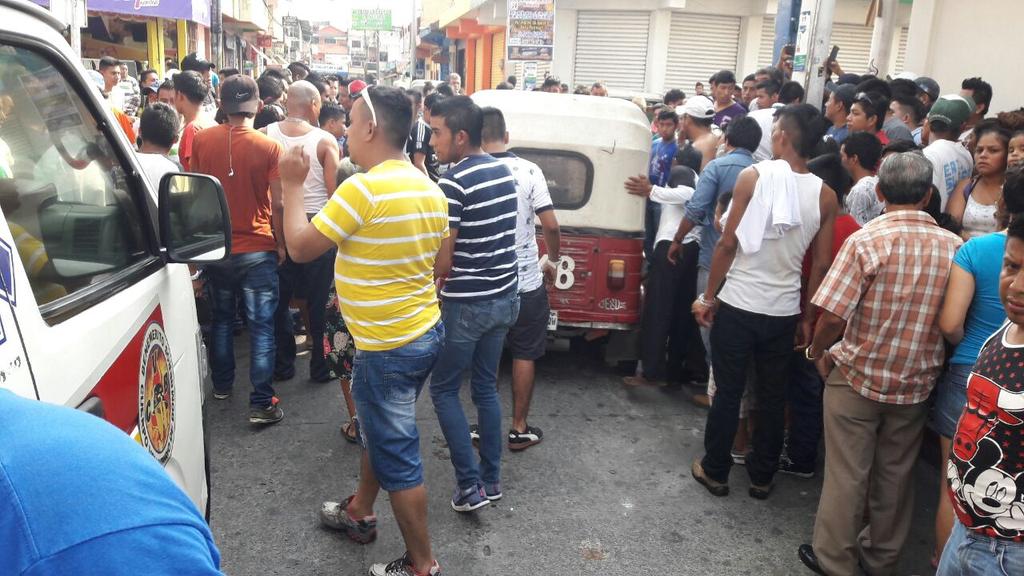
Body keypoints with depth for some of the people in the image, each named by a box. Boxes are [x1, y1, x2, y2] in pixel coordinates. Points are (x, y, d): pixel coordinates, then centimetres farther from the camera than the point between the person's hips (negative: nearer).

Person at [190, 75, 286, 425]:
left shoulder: (201, 140, -3)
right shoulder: (269, 147, -12)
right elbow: (277, 205, -11)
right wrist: (280, 243, 2)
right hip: (258, 250, -3)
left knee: (221, 319, 21)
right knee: (261, 326, 2)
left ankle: (222, 385, 34)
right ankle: (261, 403, 3)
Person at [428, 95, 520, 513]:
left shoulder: (455, 182, -19)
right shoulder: (504, 172, 6)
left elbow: (444, 258, -18)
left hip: (468, 303, -8)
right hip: (505, 295, 8)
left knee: (443, 389, 8)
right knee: (486, 387, 17)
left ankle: (470, 485, 8)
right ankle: (492, 479, 25)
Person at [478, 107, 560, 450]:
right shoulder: (529, 171, -10)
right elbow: (551, 226, -13)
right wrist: (552, 260, 7)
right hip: (527, 282, 0)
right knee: (524, 355, 13)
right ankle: (519, 429, 20)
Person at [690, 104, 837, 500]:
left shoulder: (753, 176, -10)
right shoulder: (825, 195, -1)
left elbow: (728, 244, -10)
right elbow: (821, 265, 2)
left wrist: (708, 296, 0)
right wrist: (808, 318, 12)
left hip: (737, 305, -3)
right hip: (784, 312, 3)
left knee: (728, 392, 9)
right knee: (773, 397, 15)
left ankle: (715, 471, 22)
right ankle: (762, 476, 27)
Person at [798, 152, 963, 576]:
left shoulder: (867, 241, -18)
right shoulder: (954, 246, -4)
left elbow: (832, 315, -22)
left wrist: (817, 352, -4)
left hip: (857, 377, -4)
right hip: (916, 383, 4)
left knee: (846, 474, 9)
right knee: (895, 474, 18)